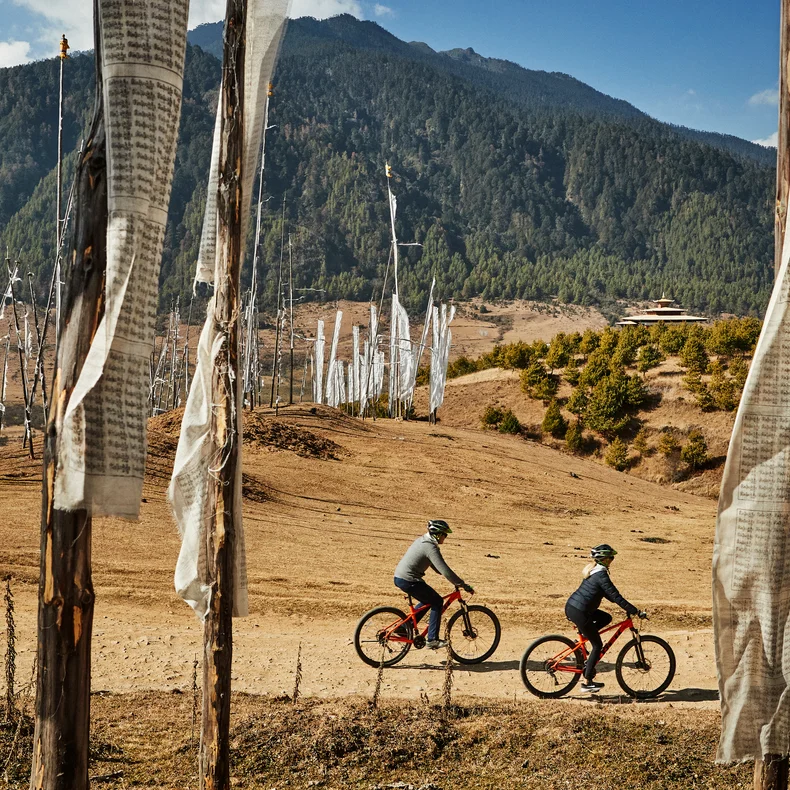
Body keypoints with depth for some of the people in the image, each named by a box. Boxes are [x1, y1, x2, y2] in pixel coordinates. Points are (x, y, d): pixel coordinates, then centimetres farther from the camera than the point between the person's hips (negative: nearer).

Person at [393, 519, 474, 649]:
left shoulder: (422, 540, 14)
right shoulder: (431, 548, -17)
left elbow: (437, 567, 25)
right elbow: (445, 571, -21)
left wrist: (456, 580, 24)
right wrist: (463, 585, -15)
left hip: (399, 577, 10)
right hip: (408, 581, -10)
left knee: (428, 600, 24)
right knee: (437, 602, 0)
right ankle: (432, 640, -1)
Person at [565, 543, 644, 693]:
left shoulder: (592, 570, 14)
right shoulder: (601, 575, -15)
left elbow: (608, 594, 25)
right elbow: (615, 597, -17)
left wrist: (627, 606, 24)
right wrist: (636, 612, -13)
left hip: (570, 607, 9)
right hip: (579, 612, -9)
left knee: (606, 618, 21)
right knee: (597, 645, 5)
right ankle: (586, 682, 8)